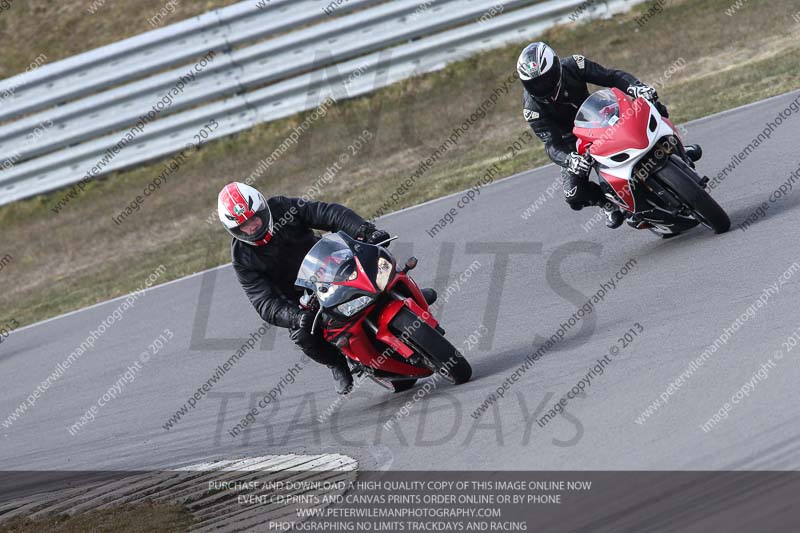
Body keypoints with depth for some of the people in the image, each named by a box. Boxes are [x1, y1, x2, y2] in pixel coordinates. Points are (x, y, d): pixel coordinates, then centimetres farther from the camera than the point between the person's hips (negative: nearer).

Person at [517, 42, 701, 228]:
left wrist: (635, 87, -42)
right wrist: (569, 160, -56)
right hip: (573, 144, -2)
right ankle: (609, 202, 10)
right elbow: (551, 144, -34)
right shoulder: (533, 106, -28)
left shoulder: (572, 65, -23)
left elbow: (610, 76, -22)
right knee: (575, 195, -22)